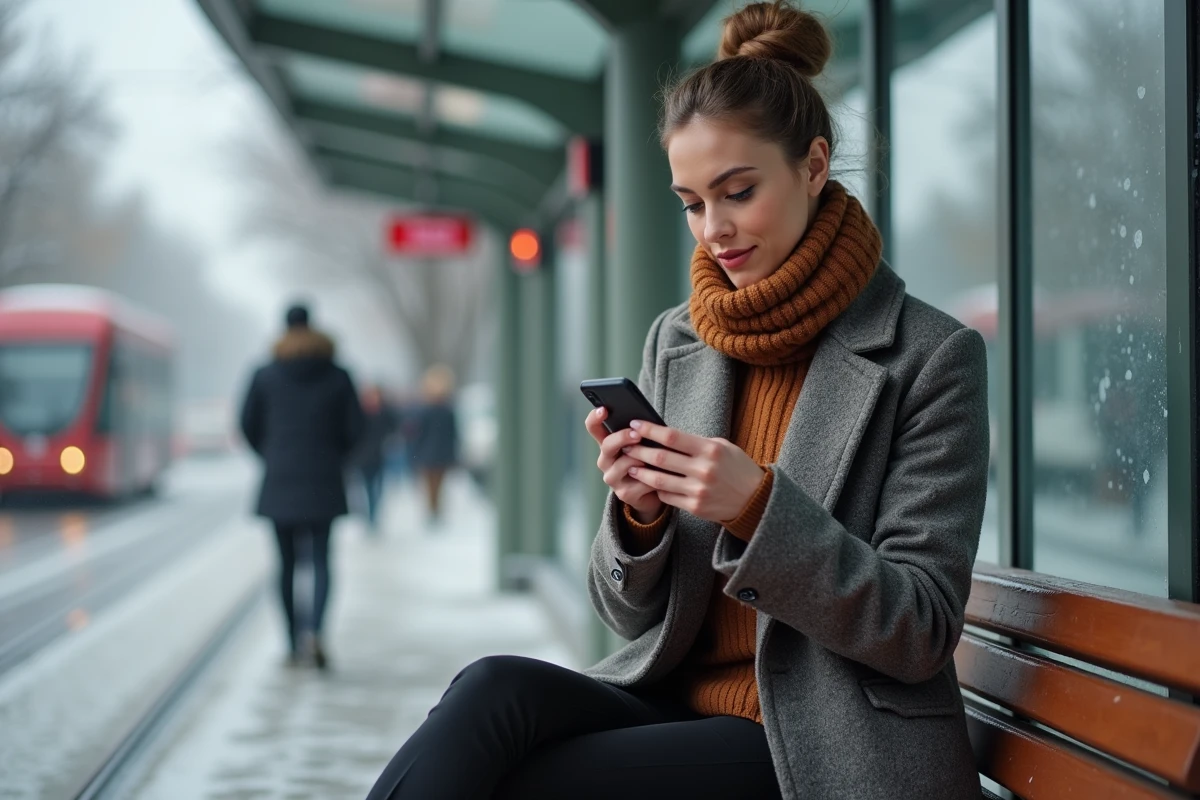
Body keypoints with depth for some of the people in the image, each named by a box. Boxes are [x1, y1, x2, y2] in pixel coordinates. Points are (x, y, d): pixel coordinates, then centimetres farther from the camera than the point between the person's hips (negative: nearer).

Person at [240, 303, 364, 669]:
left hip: (278, 482, 1)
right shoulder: (337, 377, -1)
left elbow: (248, 425, 3)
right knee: (320, 560, 3)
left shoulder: (265, 375, 0)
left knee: (286, 562, 9)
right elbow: (354, 429, 0)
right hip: (323, 482, -1)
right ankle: (314, 630, -21)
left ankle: (293, 644, 9)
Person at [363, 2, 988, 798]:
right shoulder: (674, 343, 9)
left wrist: (758, 506, -22)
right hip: (673, 703, 5)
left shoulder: (931, 357, -5)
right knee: (498, 689, -27)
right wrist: (640, 513, -11)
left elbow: (922, 633, -10)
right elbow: (631, 614, 12)